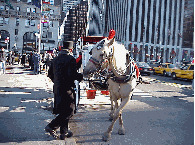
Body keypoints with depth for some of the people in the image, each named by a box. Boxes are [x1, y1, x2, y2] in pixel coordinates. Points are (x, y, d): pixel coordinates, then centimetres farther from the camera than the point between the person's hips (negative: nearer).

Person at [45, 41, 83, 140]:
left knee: (63, 111, 17)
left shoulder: (55, 59, 10)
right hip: (67, 89, -8)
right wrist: (82, 76, -7)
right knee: (69, 111, 3)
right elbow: (72, 74, -23)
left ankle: (64, 132, 24)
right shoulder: (71, 59, -13)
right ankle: (51, 127, -2)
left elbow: (50, 74, 16)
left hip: (57, 89, 8)